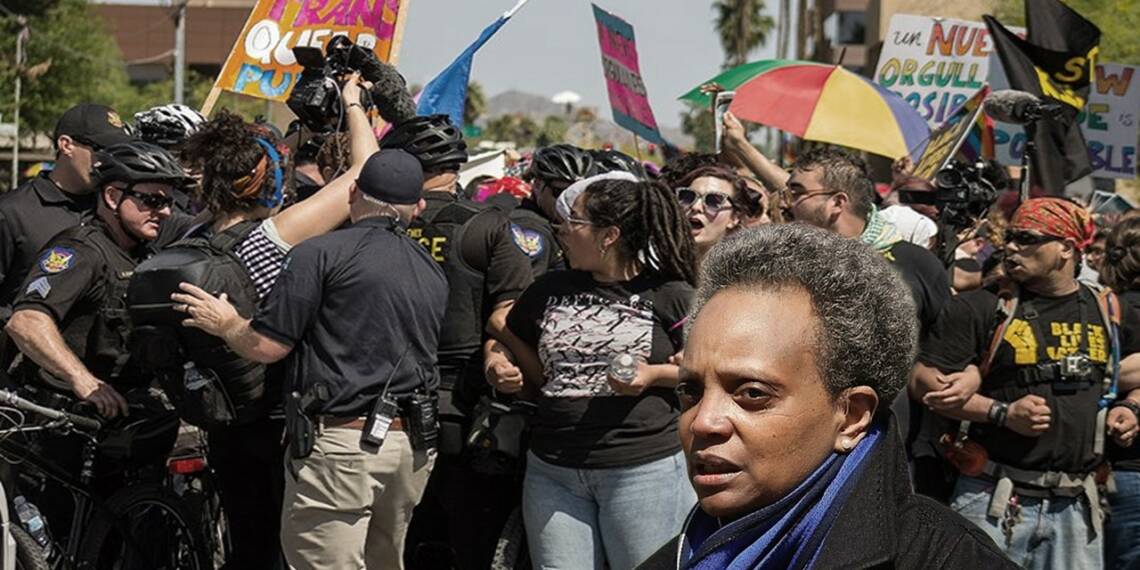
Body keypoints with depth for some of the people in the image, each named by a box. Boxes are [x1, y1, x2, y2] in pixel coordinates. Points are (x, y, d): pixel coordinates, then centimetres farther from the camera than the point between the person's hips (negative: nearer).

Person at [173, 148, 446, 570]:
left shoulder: (320, 253, -6)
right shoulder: (433, 273, 14)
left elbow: (266, 346, -8)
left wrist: (226, 324, 14)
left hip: (342, 443, -7)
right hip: (414, 446, 7)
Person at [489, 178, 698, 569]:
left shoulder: (669, 295, -1)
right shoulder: (549, 291, 14)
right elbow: (533, 377, 25)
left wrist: (654, 374, -13)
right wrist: (500, 373, 4)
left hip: (645, 469, -4)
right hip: (554, 472, 5)